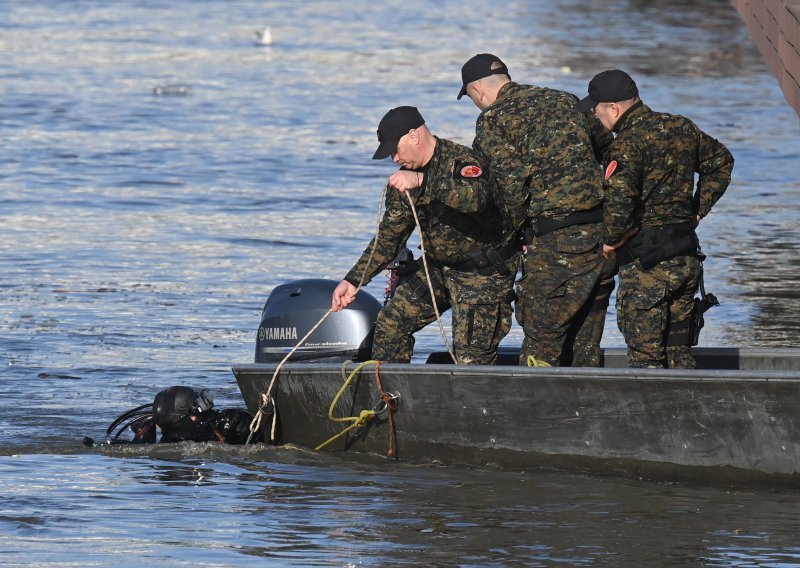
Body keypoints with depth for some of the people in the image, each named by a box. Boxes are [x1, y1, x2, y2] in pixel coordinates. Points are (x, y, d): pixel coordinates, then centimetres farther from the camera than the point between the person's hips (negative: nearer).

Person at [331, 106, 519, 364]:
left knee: (470, 358, -13)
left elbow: (477, 196, -43)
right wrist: (353, 280, 1)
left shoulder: (460, 160, -20)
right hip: (438, 266, 8)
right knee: (390, 322, 6)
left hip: (483, 273, -8)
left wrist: (421, 181, -52)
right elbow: (390, 236, 9)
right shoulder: (405, 179, 5)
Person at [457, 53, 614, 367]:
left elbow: (513, 189, -11)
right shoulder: (564, 100, 17)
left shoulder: (492, 121, -4)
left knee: (541, 346, 1)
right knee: (585, 346, 15)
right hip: (602, 234, 7)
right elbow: (607, 145, 21)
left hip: (556, 241, -7)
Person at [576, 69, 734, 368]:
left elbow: (619, 200, -30)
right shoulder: (681, 128, 9)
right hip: (688, 258, 8)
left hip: (647, 264, -8)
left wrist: (611, 240, -13)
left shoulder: (628, 144, -16)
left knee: (645, 355, -1)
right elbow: (721, 162, 24)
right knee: (678, 352, 14)